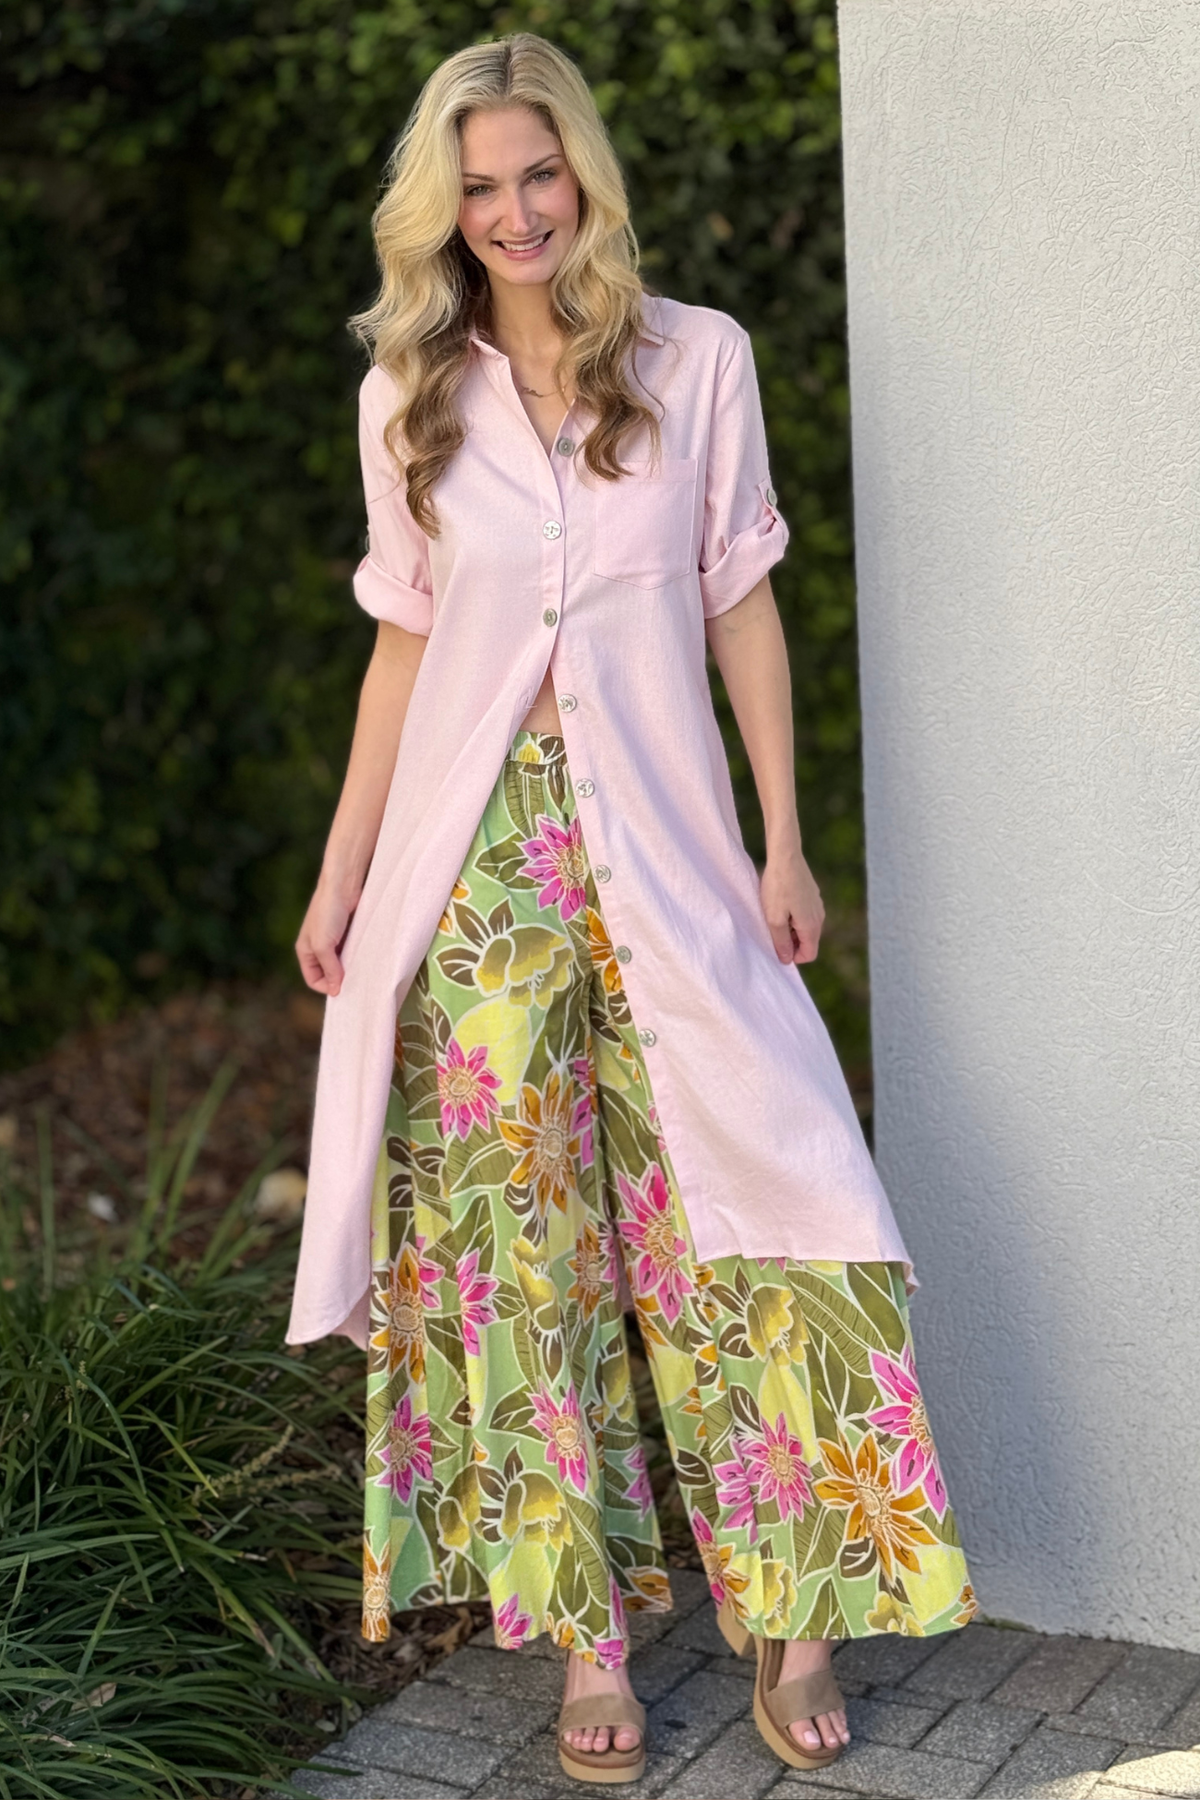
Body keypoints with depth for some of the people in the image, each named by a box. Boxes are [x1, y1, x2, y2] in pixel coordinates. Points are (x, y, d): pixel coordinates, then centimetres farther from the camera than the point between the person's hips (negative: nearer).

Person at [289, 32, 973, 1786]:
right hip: (477, 853, 2)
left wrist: (786, 841, 0)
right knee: (514, 1236, 2)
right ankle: (588, 1635, 12)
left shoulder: (699, 357, 3)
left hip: (660, 849, -1)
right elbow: (404, 642, 10)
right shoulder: (409, 395, 7)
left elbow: (742, 606, 4)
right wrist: (343, 871, 7)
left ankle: (797, 1618, 8)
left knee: (737, 1210, -5)